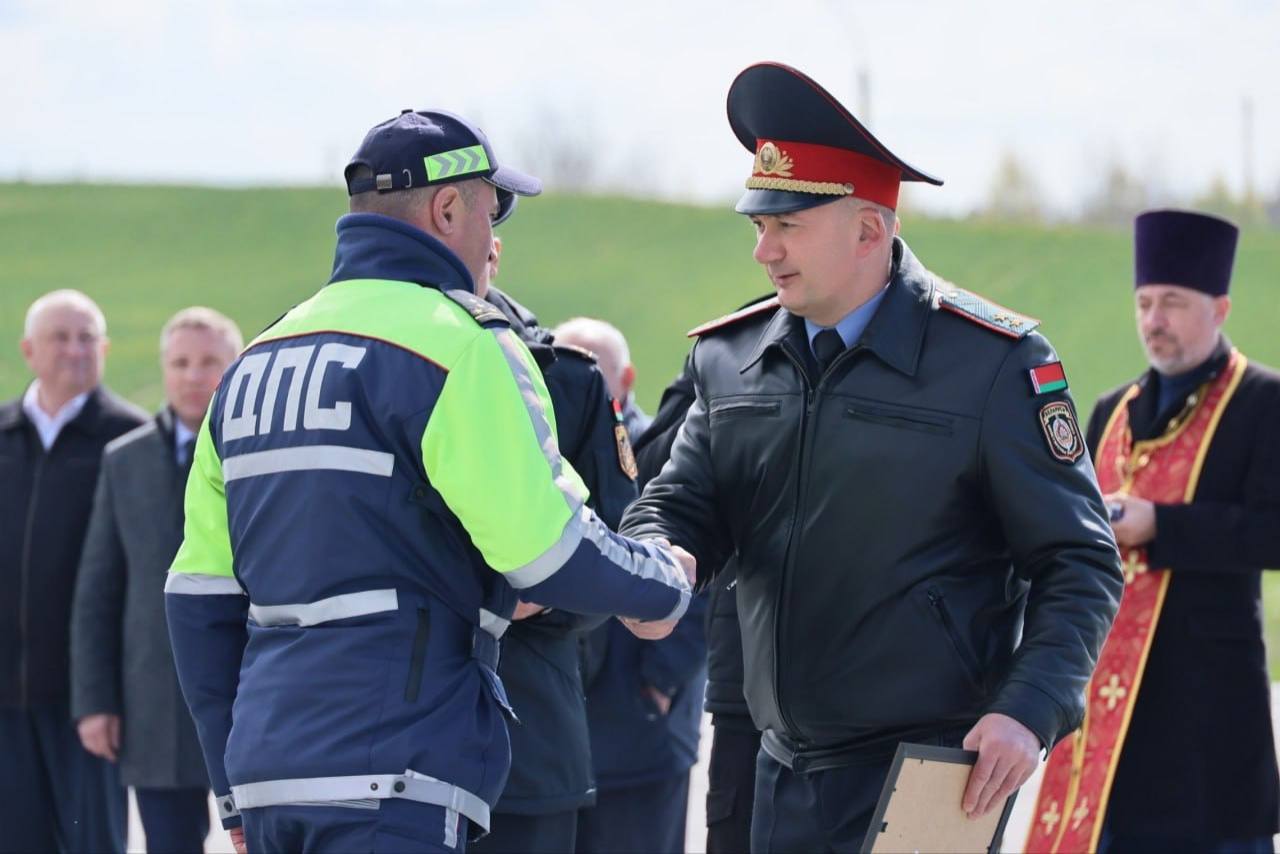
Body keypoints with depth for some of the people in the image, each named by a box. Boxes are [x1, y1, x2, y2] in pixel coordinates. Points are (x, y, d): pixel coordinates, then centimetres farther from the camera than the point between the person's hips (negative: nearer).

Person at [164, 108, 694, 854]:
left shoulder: (258, 359, 18)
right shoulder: (457, 342, -7)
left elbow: (201, 598, 18)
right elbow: (552, 554, -11)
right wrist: (667, 588, 9)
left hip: (267, 766, 8)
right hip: (389, 786, -8)